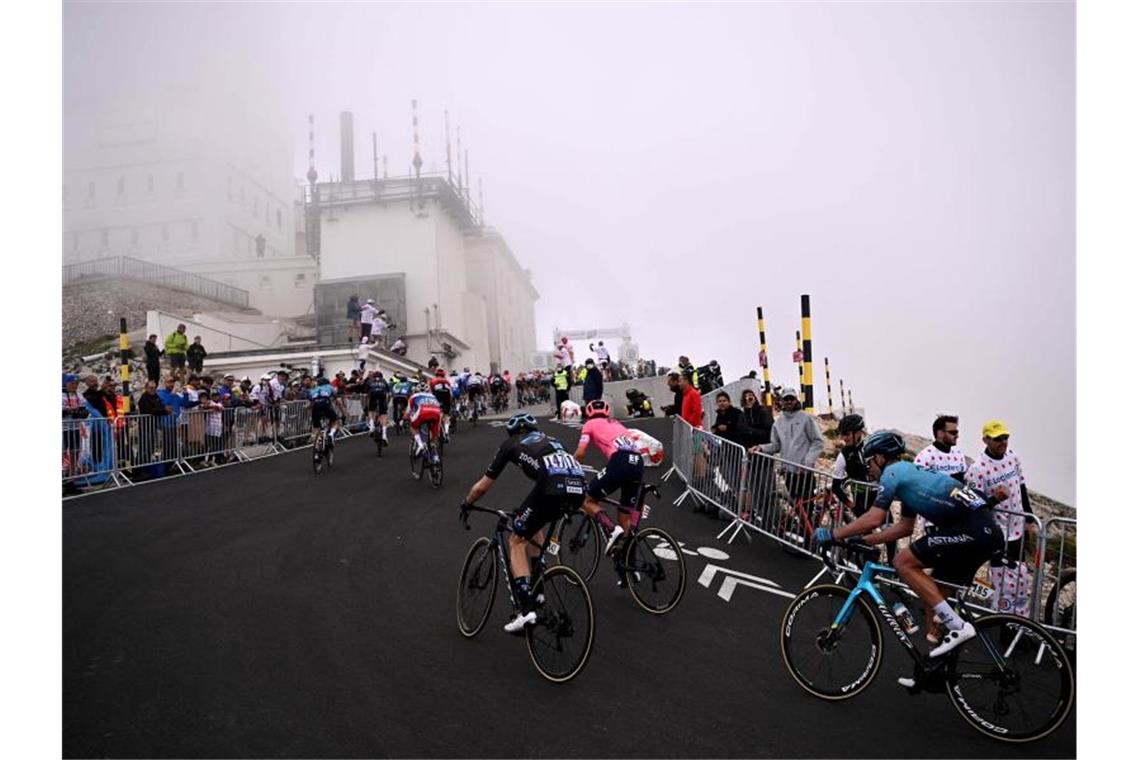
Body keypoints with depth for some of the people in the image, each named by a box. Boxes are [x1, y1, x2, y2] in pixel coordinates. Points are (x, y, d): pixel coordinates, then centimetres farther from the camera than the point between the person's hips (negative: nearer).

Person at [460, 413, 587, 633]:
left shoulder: (511, 444, 24)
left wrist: (466, 504, 47)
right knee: (534, 526, 33)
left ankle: (526, 608, -2)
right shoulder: (551, 440, 37)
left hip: (553, 487, -6)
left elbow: (482, 486, 28)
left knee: (516, 542, 12)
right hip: (579, 488, 6)